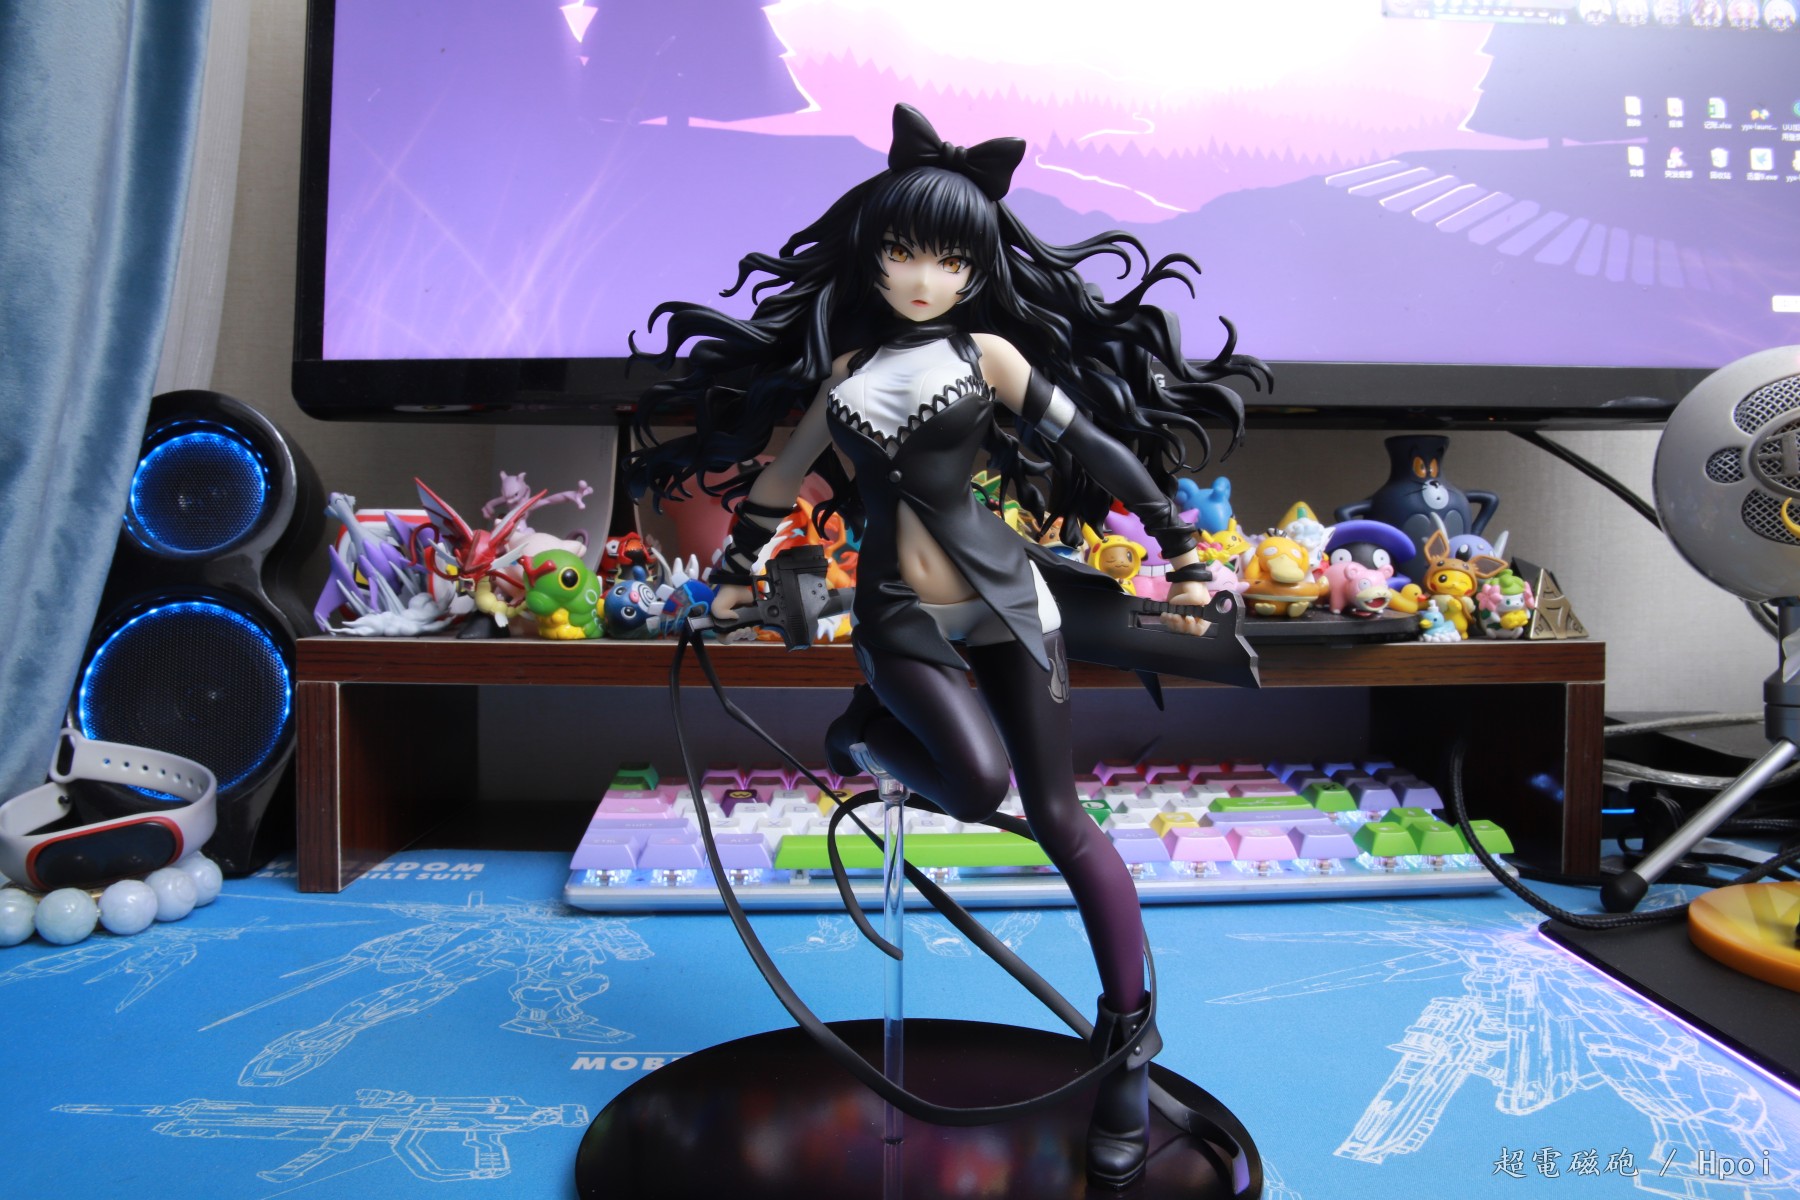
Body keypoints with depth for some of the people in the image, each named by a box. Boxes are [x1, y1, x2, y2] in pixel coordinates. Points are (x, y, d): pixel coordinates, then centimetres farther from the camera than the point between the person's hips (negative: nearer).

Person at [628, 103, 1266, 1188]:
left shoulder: (988, 352, 2)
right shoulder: (843, 366, 8)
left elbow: (1090, 447, 2)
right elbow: (785, 472, 18)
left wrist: (1180, 546, 2)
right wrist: (736, 571, 27)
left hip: (1003, 594, 0)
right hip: (898, 613, 1)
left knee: (1060, 821, -2)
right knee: (977, 784, -25)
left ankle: (1131, 1040, 11)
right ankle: (866, 731, 9)